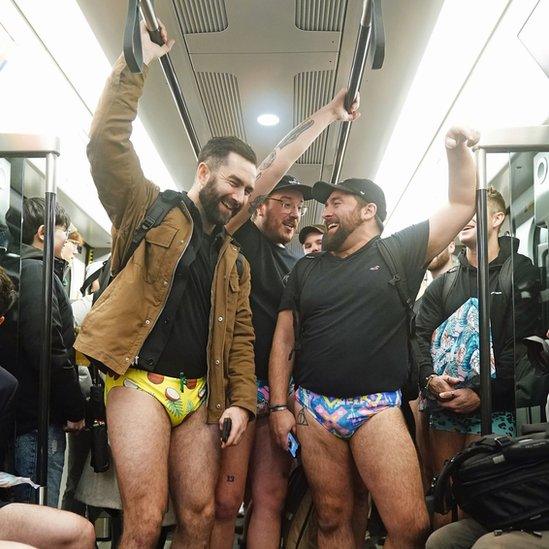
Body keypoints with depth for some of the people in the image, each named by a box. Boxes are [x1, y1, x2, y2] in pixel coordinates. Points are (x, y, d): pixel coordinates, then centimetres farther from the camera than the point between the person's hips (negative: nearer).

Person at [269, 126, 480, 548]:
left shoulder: (399, 252, 7)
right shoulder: (306, 268, 14)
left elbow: (463, 205, 8)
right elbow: (284, 339, 11)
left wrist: (459, 150, -5)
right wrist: (279, 406, 3)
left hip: (377, 407, -2)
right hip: (313, 407, 3)